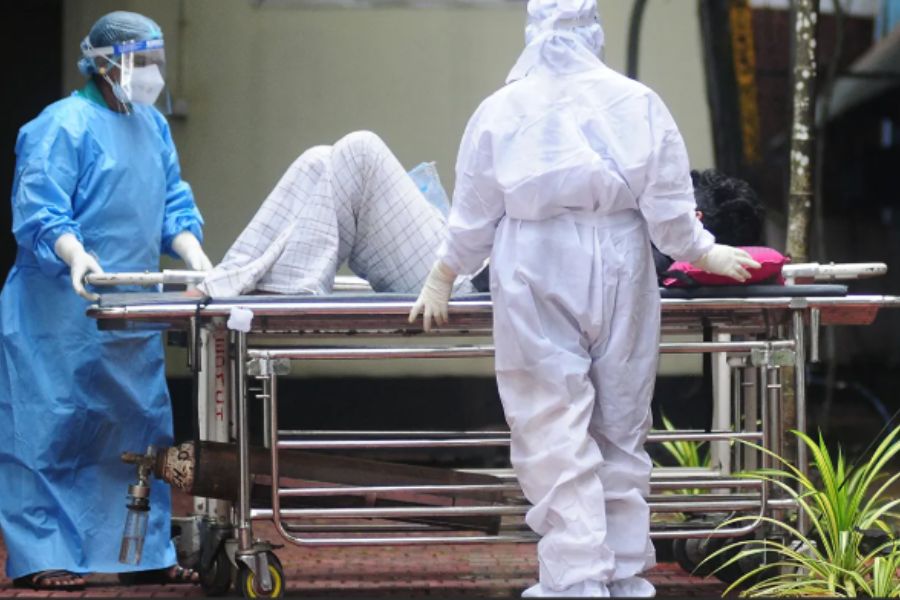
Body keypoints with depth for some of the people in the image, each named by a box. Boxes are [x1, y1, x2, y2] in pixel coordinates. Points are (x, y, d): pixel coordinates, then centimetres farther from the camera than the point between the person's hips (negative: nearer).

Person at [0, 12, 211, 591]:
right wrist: (77, 258, -33)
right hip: (63, 313, -8)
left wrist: (196, 257, -2)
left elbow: (173, 203, 14)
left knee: (141, 425, 9)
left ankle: (146, 552, 17)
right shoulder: (63, 126, -11)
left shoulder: (153, 126, 13)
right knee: (54, 429, -4)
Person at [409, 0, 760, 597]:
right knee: (621, 430, 11)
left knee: (554, 435, -2)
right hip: (619, 277, 2)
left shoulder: (502, 109, 2)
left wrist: (442, 277, 22)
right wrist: (705, 254, 19)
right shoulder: (637, 102, 2)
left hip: (536, 281, -2)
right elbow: (669, 211, 2)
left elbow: (472, 217, 8)